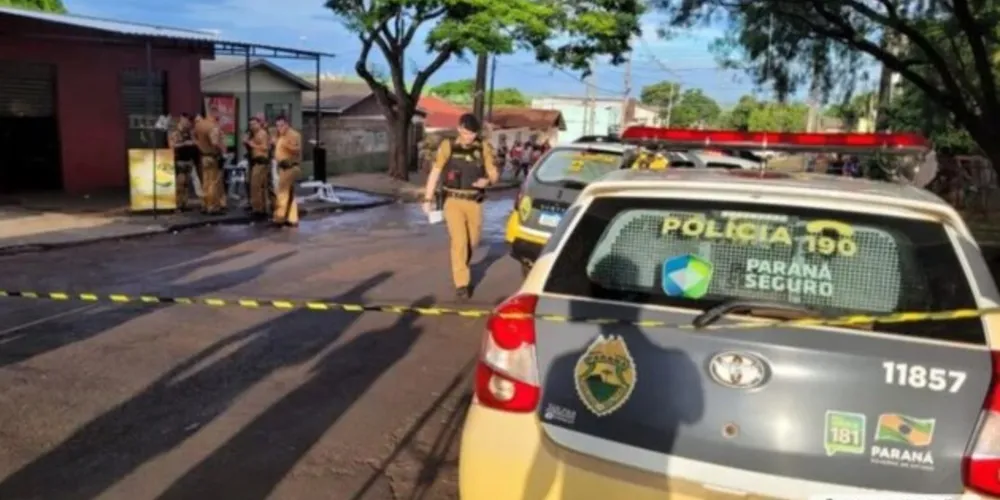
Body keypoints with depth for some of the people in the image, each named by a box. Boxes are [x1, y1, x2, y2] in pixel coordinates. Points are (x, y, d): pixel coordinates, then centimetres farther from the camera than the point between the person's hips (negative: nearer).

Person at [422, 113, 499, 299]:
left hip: (474, 202, 3)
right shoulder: (448, 147, -2)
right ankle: (461, 283, -5)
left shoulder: (483, 148, 2)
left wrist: (487, 180, -17)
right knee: (459, 241, -12)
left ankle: (460, 267, 43)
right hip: (453, 201, -3)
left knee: (473, 241, 14)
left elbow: (494, 173, 6)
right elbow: (435, 173, 1)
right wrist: (428, 199, -2)